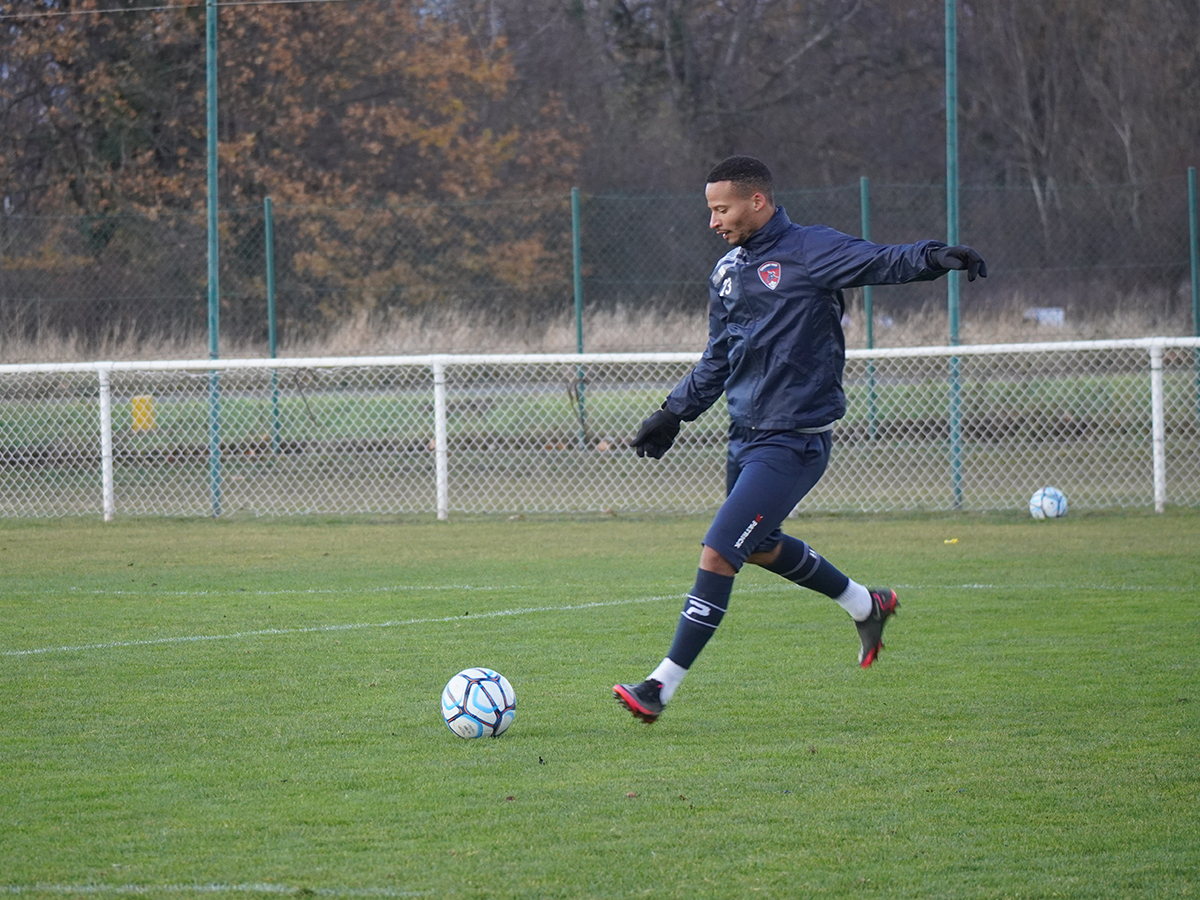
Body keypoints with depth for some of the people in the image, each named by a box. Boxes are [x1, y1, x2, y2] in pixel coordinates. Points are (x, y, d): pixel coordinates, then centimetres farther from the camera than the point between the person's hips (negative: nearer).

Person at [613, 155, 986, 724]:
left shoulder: (809, 251, -11)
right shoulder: (728, 272, 13)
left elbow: (883, 262, -22)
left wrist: (934, 258, -41)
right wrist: (674, 413, 24)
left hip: (792, 443, -9)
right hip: (745, 436, 9)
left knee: (718, 554, -14)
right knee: (760, 546, 24)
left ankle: (662, 686, -11)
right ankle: (866, 606, 45)